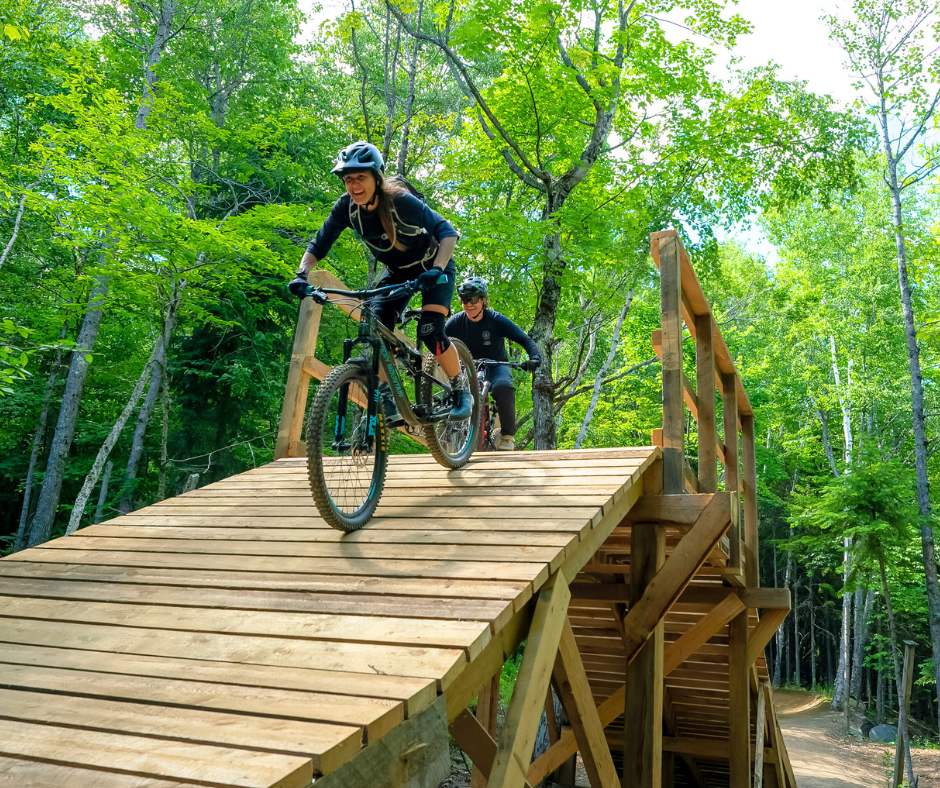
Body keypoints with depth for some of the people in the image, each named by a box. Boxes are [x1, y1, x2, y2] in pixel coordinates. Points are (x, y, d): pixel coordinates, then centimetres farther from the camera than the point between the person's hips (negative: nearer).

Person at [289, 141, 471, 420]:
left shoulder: (400, 201, -30)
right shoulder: (346, 207, -17)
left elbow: (447, 232, -34)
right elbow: (318, 245, -12)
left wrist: (436, 270, -50)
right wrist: (302, 275, -31)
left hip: (432, 268, -5)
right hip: (396, 271, 5)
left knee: (430, 332, -23)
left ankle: (461, 391, 0)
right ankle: (386, 398, 2)